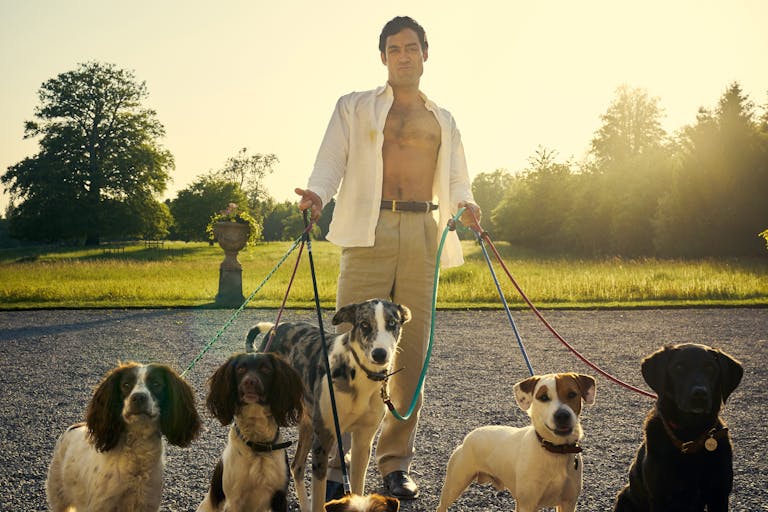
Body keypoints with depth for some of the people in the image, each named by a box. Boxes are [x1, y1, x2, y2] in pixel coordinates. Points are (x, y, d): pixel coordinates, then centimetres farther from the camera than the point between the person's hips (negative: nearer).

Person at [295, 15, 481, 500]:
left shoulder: (443, 120, 23)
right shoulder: (354, 108, 16)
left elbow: (456, 181, 17)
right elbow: (331, 161, 5)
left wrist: (465, 205, -7)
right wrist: (317, 195, -17)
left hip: (423, 238, 3)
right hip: (369, 233, -2)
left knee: (412, 350, 1)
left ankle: (396, 463, 9)